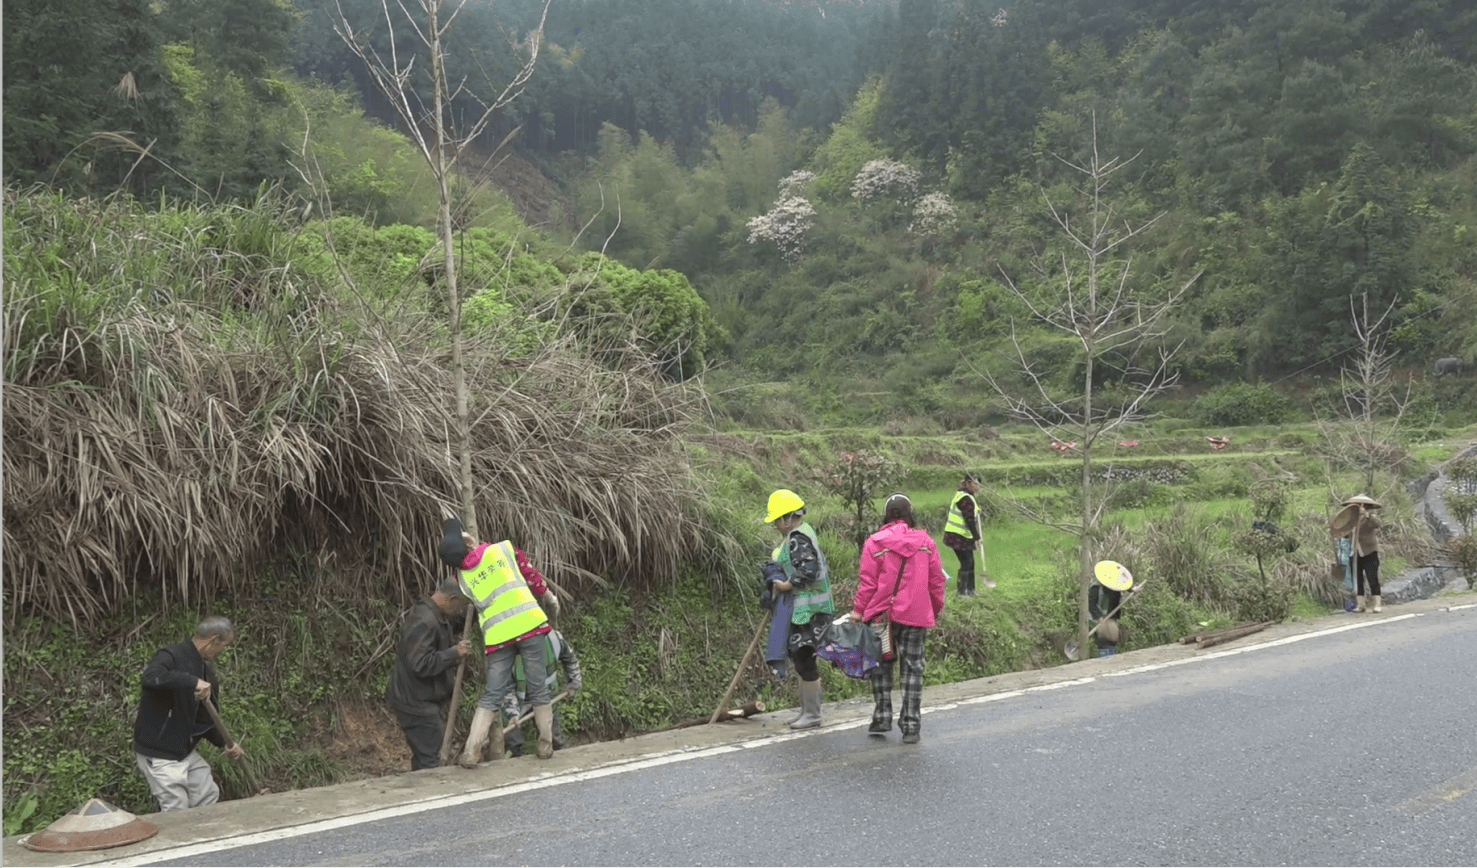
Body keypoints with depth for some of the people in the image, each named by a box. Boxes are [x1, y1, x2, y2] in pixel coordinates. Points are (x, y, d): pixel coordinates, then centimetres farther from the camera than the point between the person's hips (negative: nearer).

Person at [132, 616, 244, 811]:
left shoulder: (207, 672, 10)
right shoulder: (171, 656, -17)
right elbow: (151, 676, -42)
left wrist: (224, 743, 3)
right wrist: (192, 681, -42)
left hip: (186, 751, 9)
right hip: (159, 754, -9)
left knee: (209, 798, 15)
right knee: (176, 813, -5)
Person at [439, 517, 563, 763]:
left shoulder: (463, 577, 8)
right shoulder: (504, 549, 2)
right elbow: (532, 577, 9)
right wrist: (550, 598, 23)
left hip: (497, 636, 2)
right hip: (528, 623, -2)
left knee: (491, 696, 7)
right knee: (538, 688, 8)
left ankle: (471, 751, 0)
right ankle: (546, 745, 14)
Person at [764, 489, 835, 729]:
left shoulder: (798, 539, -16)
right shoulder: (802, 533, 17)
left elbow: (808, 571, -27)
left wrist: (787, 585, -19)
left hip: (808, 609, -11)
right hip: (799, 608, 11)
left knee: (803, 658, -7)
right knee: (799, 658, 15)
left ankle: (812, 715, 0)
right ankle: (806, 710, 23)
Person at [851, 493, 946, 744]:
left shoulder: (874, 542, -5)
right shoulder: (926, 542, 3)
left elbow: (867, 582, -6)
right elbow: (936, 580, 8)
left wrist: (858, 610, 3)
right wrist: (936, 610, 20)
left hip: (881, 614, -1)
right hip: (916, 615, 1)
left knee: (881, 664, 13)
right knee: (912, 668, 6)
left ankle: (882, 717, 12)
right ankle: (911, 726, 6)